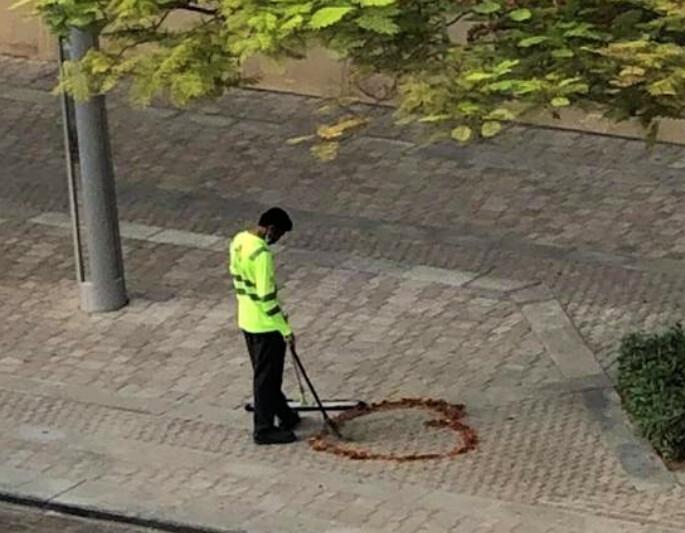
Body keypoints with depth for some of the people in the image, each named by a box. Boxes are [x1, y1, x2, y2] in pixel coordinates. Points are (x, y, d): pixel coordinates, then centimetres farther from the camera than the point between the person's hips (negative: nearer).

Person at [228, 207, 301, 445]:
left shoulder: (238, 241, 2)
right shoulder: (262, 254, -27)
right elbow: (266, 297, -25)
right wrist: (286, 330, -17)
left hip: (246, 320, 9)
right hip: (265, 325, -9)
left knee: (264, 373, 21)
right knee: (267, 377, 4)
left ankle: (285, 415, 36)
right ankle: (264, 429, 13)